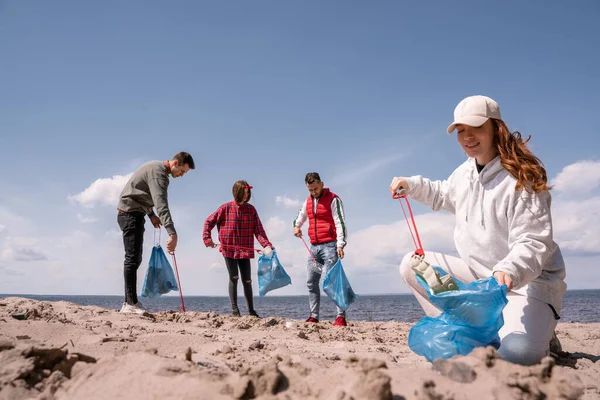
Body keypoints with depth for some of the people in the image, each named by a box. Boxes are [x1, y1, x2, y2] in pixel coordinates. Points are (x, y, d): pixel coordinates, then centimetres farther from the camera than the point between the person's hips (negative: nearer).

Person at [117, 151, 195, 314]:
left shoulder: (157, 168, 13)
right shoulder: (158, 171, -19)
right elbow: (161, 204, -32)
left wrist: (151, 214, 10)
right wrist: (172, 233, -40)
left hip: (134, 214, 10)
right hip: (131, 213, -10)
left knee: (135, 259, 10)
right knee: (132, 258, -12)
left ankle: (129, 303, 13)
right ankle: (131, 304, -11)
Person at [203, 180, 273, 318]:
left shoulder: (251, 209, 4)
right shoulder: (226, 208, -3)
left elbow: (258, 229, -3)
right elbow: (209, 222, 0)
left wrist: (266, 245, -16)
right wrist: (207, 238, -12)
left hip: (245, 250, 2)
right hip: (229, 249, -2)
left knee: (247, 280, 6)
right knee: (234, 277, -7)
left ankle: (251, 311, 15)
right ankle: (234, 309, 4)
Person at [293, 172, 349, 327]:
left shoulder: (333, 199, -5)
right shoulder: (308, 201, 15)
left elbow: (340, 222, -11)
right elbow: (301, 215, 32)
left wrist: (340, 244, -20)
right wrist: (296, 226, 10)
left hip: (329, 245, -7)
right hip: (314, 246, 7)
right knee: (311, 282, 8)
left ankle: (341, 316, -13)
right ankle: (314, 316, 15)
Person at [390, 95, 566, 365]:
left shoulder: (522, 178, -18)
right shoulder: (465, 172, 4)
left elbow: (533, 243, -23)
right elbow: (443, 195, 27)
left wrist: (509, 271, -43)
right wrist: (411, 185, 11)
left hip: (528, 280, -7)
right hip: (478, 273, 7)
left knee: (516, 353, -33)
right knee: (412, 265, -3)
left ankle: (539, 336, 6)